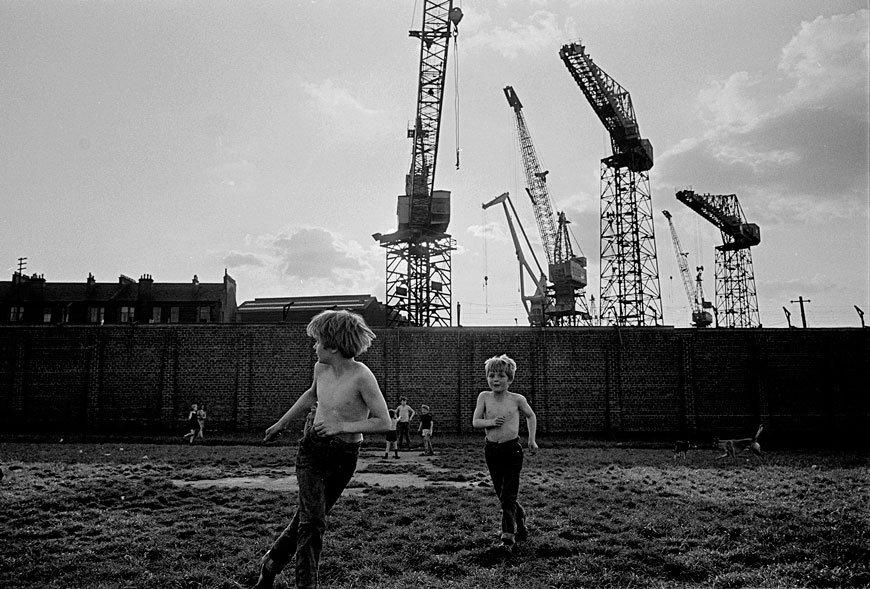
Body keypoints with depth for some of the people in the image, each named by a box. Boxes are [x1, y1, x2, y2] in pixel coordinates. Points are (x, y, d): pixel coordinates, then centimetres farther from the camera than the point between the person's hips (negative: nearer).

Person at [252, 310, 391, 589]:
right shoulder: (321, 368, -3)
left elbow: (384, 422, -21)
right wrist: (281, 423, 27)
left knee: (307, 516, 11)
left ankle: (271, 562, 33)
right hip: (312, 449, 3)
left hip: (344, 458, -2)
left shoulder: (361, 376, -21)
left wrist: (342, 426, -25)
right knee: (312, 519, -10)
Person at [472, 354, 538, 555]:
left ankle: (508, 538, -8)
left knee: (508, 496, -10)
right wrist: (491, 422, -21)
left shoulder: (517, 399, -5)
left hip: (512, 450, -3)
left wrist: (532, 439, 8)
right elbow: (475, 421, -3)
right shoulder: (484, 397, -1)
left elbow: (531, 416, 13)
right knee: (502, 495, 13)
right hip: (491, 450, 3)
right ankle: (521, 529, 34)